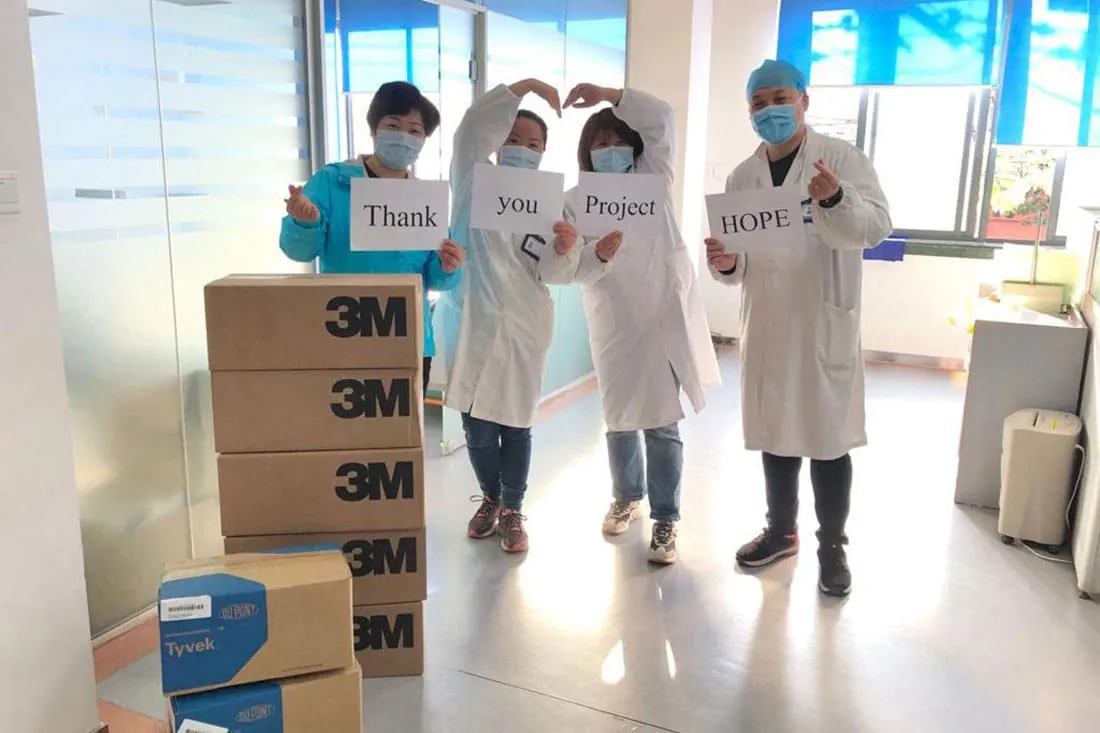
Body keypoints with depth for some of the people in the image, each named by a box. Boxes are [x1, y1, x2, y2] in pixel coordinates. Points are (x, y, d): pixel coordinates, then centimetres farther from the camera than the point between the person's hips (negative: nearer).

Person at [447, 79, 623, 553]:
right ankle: (490, 498, 30)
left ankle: (512, 511, 23)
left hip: (522, 328, 1)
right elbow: (471, 131, -13)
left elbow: (554, 274, -1)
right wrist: (521, 88, -19)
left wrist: (566, 250, -23)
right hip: (473, 322, 0)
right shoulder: (476, 182, 4)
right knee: (477, 424, 6)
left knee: (515, 424, 6)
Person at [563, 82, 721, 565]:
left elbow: (662, 122, -8)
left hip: (666, 316, -1)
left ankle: (665, 520, 11)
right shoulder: (575, 201, 4)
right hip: (614, 323, 1)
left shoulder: (652, 180, 6)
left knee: (662, 424, 0)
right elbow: (575, 269, -5)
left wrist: (608, 95, -12)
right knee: (620, 419, 13)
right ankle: (627, 498, 35)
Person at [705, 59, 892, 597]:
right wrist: (726, 262, -14)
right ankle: (781, 530, 33)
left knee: (828, 439, 4)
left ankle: (832, 545, 21)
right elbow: (741, 265, 10)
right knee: (774, 433, 15)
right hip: (766, 328, 4)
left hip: (825, 327, -4)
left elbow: (876, 228, -16)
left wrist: (836, 199, -35)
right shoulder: (741, 177, 8)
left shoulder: (842, 158, -5)